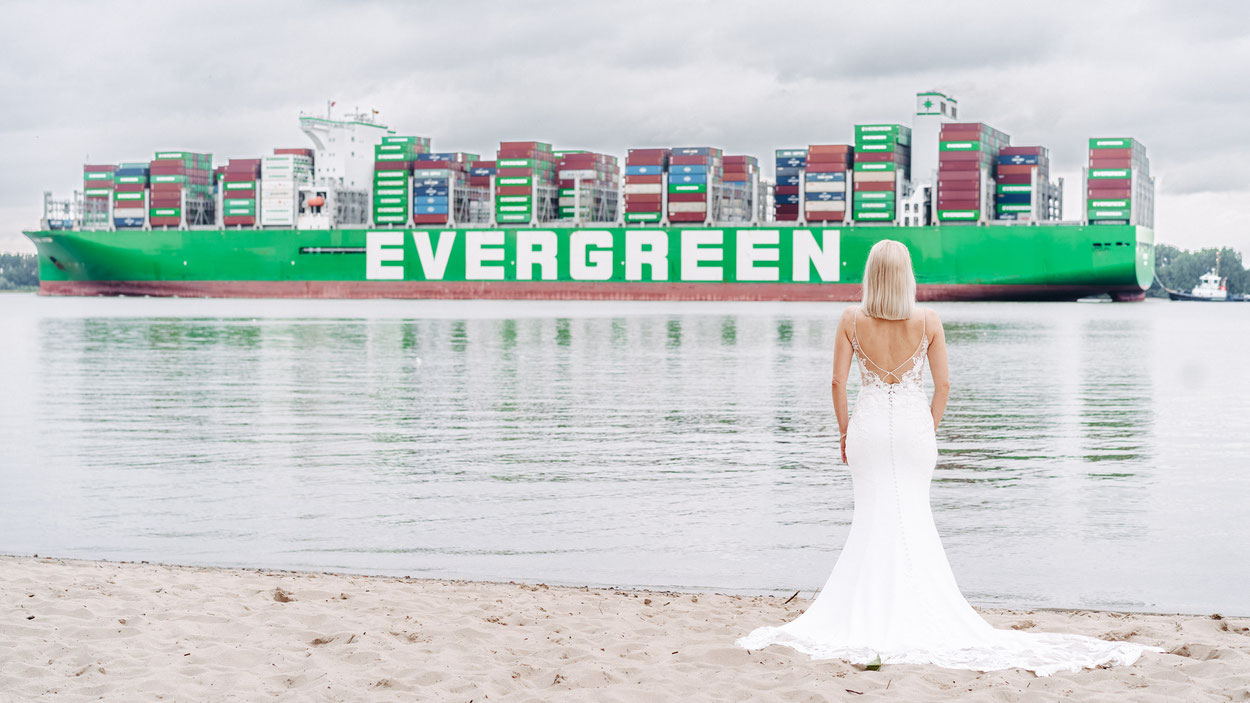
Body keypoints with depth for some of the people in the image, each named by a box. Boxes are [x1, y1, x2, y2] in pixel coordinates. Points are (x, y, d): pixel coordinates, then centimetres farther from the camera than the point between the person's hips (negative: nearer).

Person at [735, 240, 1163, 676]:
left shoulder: (852, 320, -7)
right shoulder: (928, 322, -6)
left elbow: (838, 382, -5)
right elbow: (943, 384, -2)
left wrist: (844, 431, 7)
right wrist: (931, 428, 10)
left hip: (869, 423, 0)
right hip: (914, 424, 0)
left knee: (872, 517, 7)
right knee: (914, 517, 9)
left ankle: (870, 610, 6)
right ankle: (917, 606, 8)